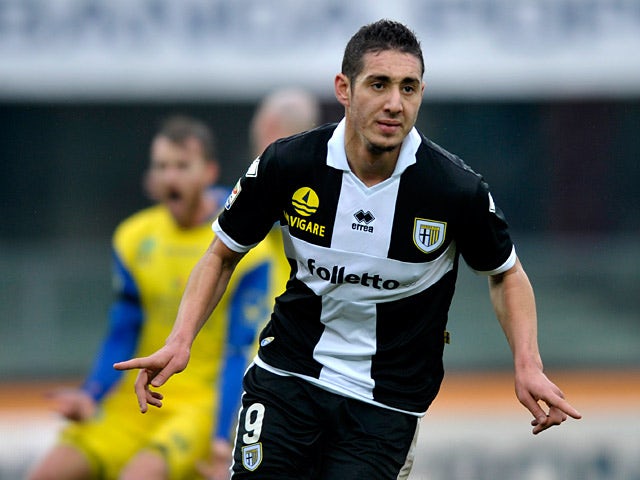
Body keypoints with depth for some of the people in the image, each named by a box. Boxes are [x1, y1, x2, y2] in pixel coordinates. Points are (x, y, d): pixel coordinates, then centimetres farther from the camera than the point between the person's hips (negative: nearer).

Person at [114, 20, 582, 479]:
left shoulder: (457, 189, -15)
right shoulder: (287, 164, -12)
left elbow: (506, 274, 4)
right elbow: (222, 255, 3)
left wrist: (528, 367, -11)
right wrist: (180, 340, -11)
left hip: (386, 404, -1)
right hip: (286, 375, 1)